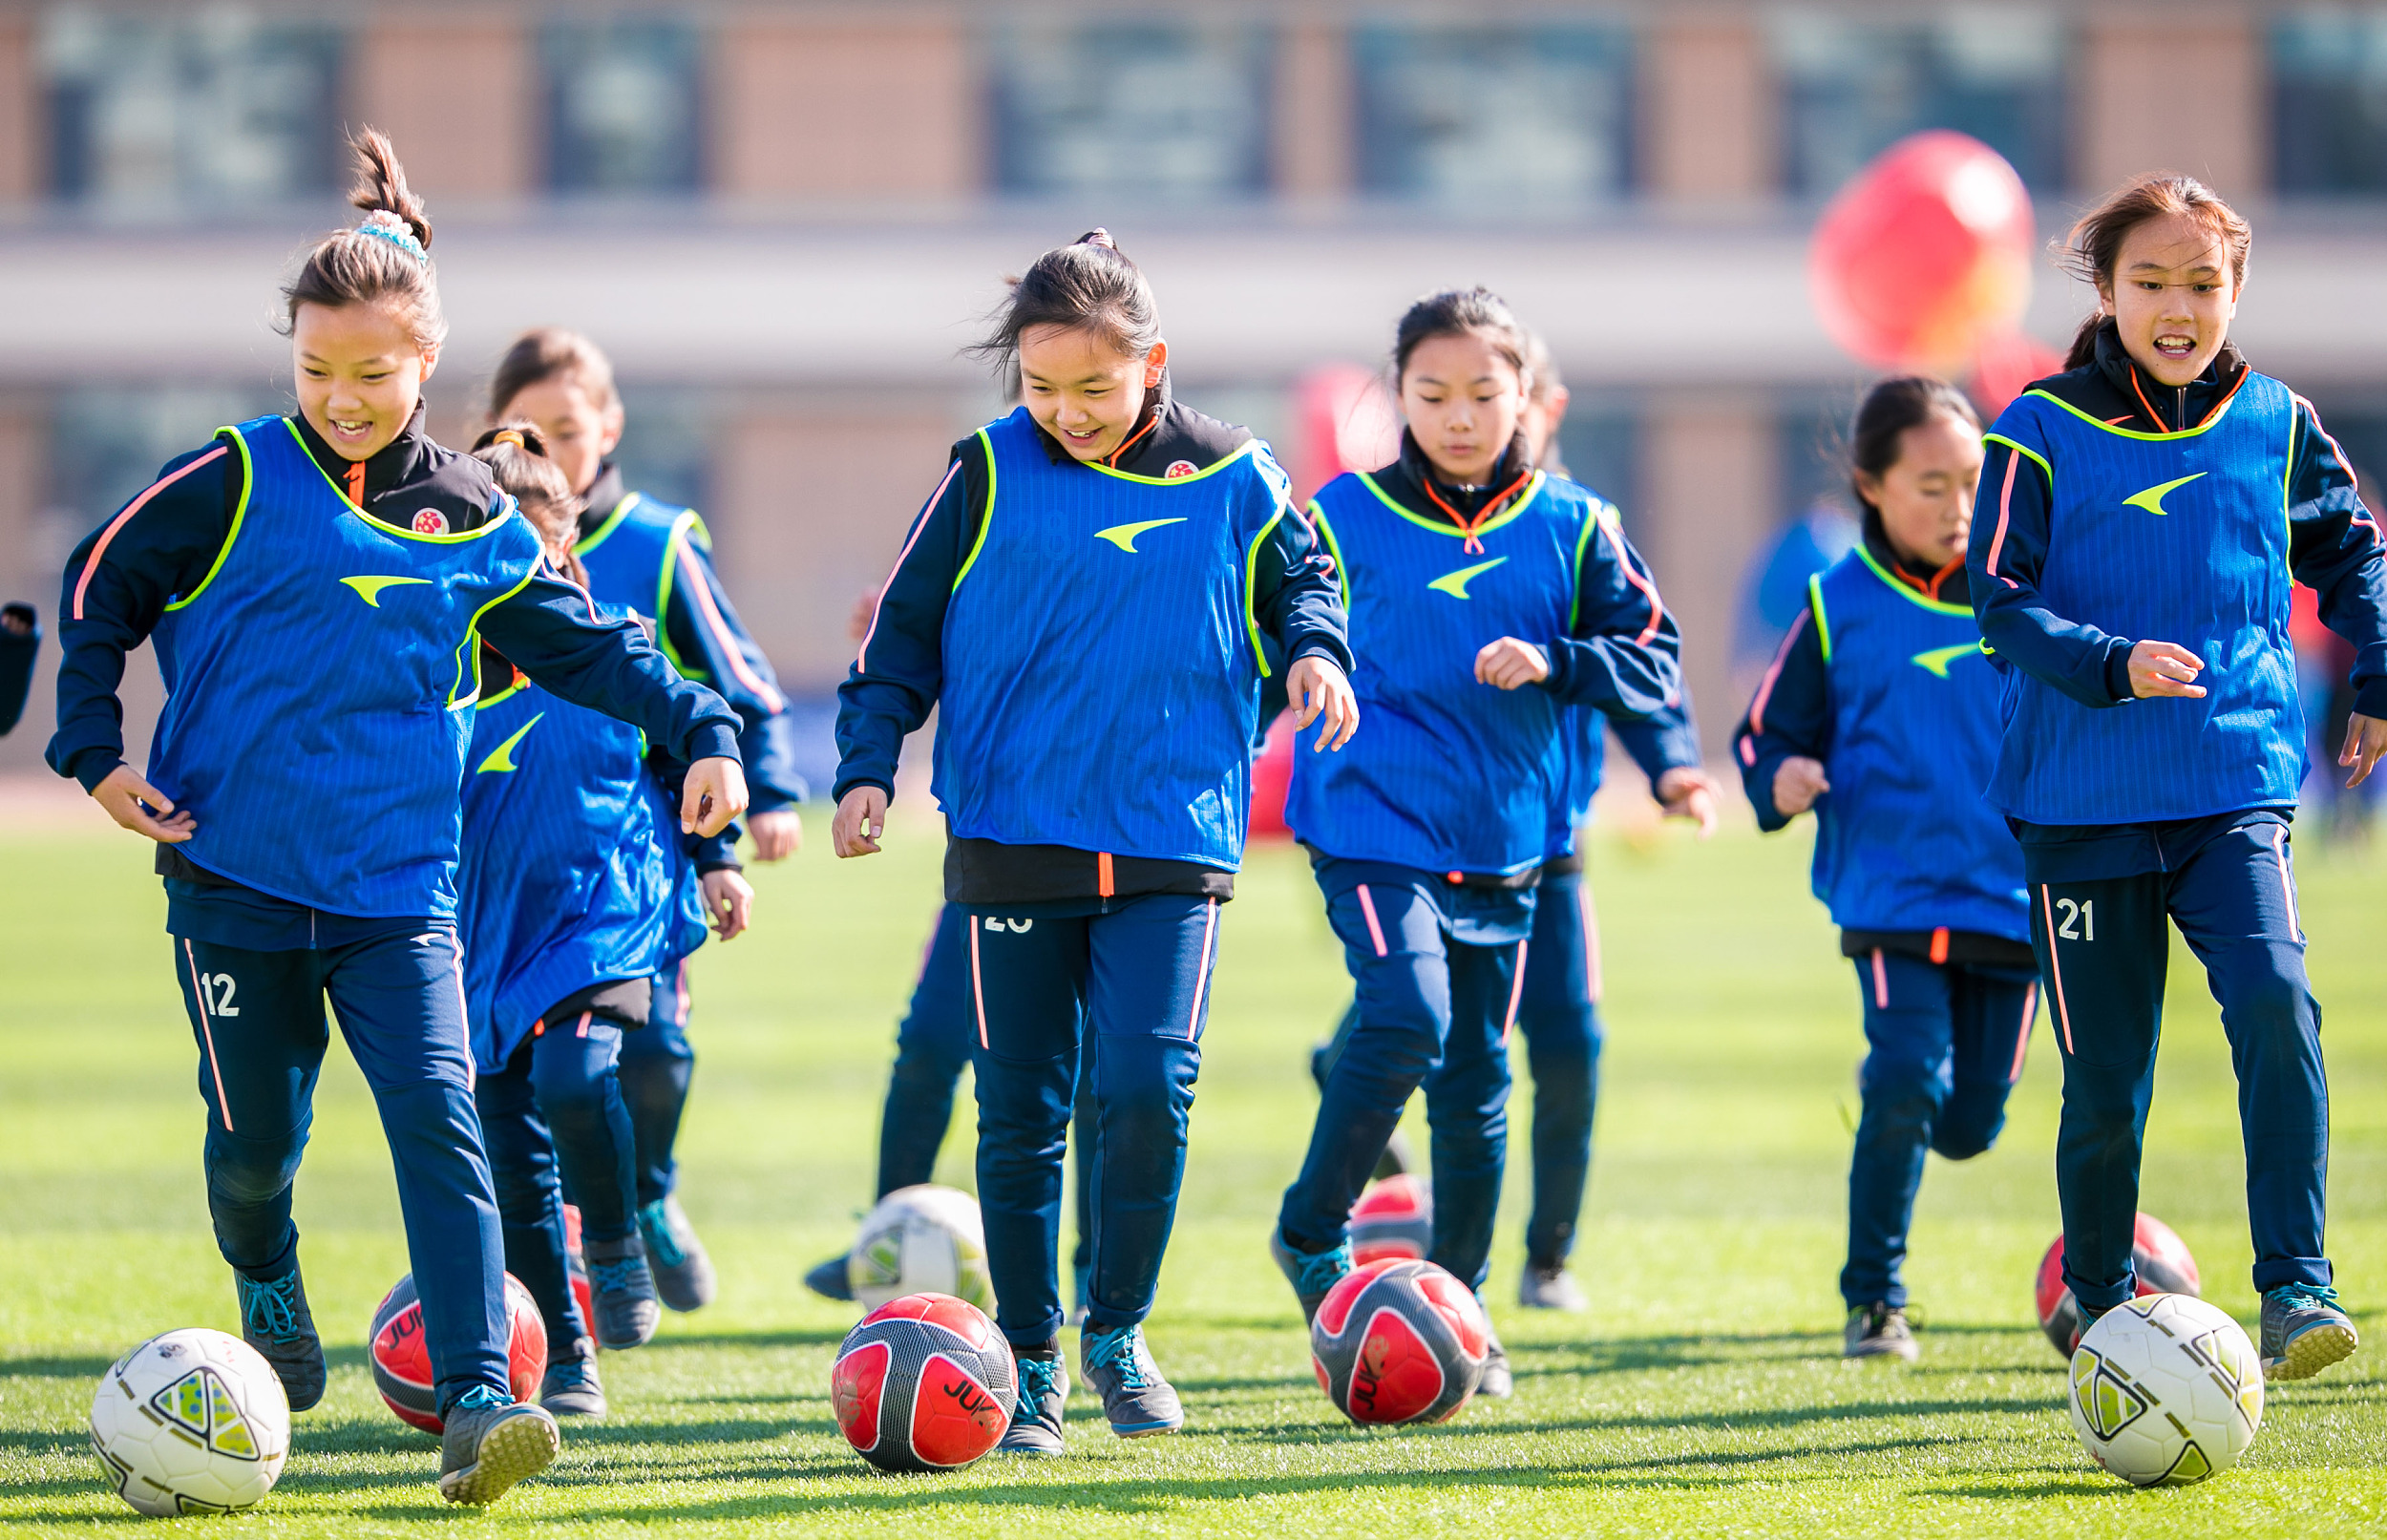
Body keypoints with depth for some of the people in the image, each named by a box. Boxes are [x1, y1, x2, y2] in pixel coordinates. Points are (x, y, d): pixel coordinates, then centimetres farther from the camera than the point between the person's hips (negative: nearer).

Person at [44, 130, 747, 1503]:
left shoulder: (476, 524, 2)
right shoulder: (234, 486, -5)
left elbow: (590, 646, 12)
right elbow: (99, 592, 5)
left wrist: (702, 729, 1)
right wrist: (97, 750, -3)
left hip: (397, 887, 1)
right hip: (233, 875, -1)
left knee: (439, 1118, -16)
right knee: (256, 1140, 8)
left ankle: (479, 1400, -21)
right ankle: (267, 1282, 43)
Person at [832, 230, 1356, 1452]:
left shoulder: (1230, 482, 1)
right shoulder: (990, 474, -1)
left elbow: (1300, 580, 18)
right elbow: (904, 629, 5)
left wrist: (1315, 650, -3)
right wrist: (867, 764, -4)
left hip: (1172, 849, 0)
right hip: (1013, 840, 0)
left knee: (1148, 1084, -14)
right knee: (1020, 1110, 3)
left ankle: (1118, 1329, 7)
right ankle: (1030, 1362, 16)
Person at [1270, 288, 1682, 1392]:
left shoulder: (1570, 528, 3)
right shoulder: (1343, 518, -1)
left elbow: (1653, 665, -1)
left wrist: (1553, 664, -15)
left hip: (1502, 845, 3)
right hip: (1374, 827, -3)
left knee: (1478, 1076, 9)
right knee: (1408, 1020, -24)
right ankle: (1310, 1236, -4)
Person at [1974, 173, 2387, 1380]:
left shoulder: (2275, 427, 5)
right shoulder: (2043, 433, -4)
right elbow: (2001, 603, -9)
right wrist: (2114, 663, -24)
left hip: (2237, 786, 1)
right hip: (2083, 801, -1)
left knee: (2273, 996, -24)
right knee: (2105, 1085, 4)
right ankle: (2099, 1304, 26)